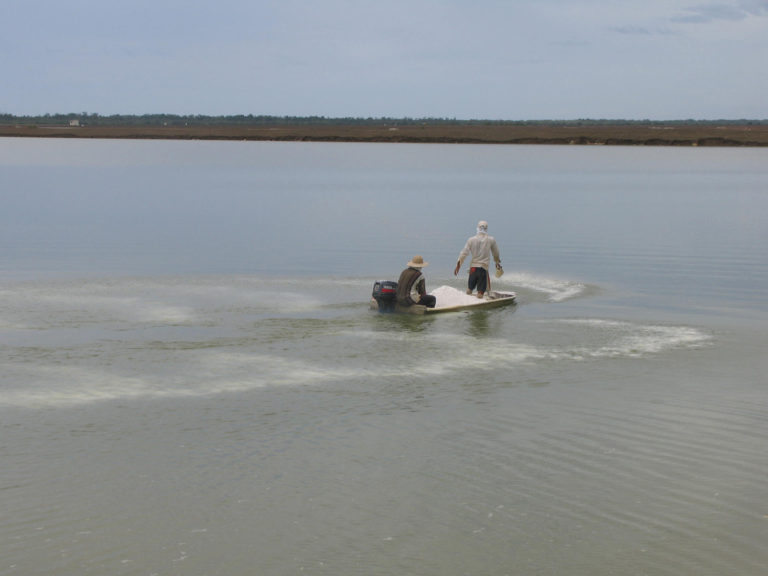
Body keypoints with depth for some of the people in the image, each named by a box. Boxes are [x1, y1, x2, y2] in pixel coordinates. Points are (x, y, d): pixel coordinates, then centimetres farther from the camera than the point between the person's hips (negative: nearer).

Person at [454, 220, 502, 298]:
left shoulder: (471, 240, -2)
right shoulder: (491, 240, -3)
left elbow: (463, 254, -5)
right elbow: (496, 254, 11)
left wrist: (458, 266, 2)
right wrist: (497, 262, 31)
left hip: (473, 267, 2)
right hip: (484, 268, -2)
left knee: (469, 289, 18)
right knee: (480, 292, 0)